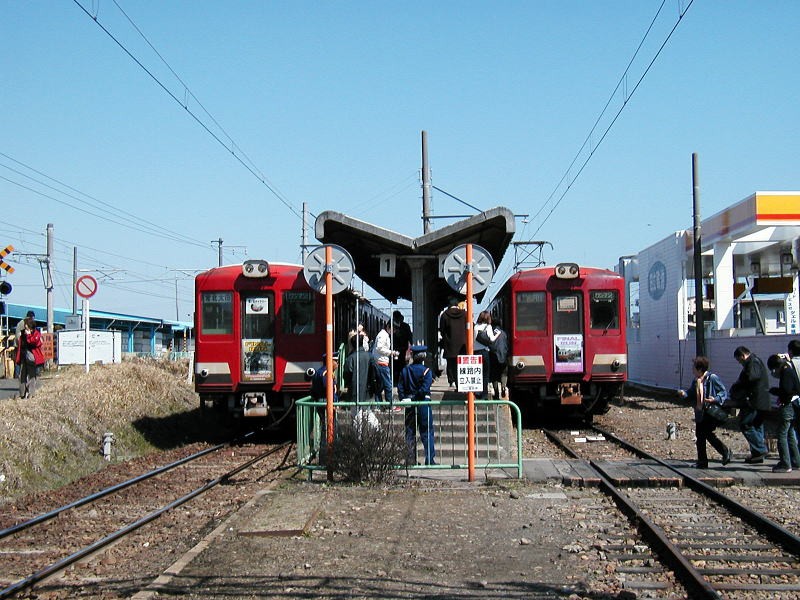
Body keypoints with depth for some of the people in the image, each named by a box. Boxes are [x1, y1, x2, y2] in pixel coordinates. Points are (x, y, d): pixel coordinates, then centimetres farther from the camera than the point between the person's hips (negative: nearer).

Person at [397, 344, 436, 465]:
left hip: (409, 405, 4)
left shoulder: (405, 370, 4)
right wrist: (412, 399, -12)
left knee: (410, 432, 10)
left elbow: (400, 387, -1)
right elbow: (424, 389, -17)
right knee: (427, 432, 3)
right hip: (423, 403, -4)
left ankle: (411, 459, 9)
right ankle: (430, 459, 1)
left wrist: (405, 399, 0)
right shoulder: (426, 371, -8)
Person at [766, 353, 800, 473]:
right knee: (790, 434, 17)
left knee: (782, 435, -7)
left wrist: (773, 390, -7)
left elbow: (786, 390, -22)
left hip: (787, 408, -10)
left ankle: (785, 464, -8)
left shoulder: (786, 372, -14)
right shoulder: (790, 368, 14)